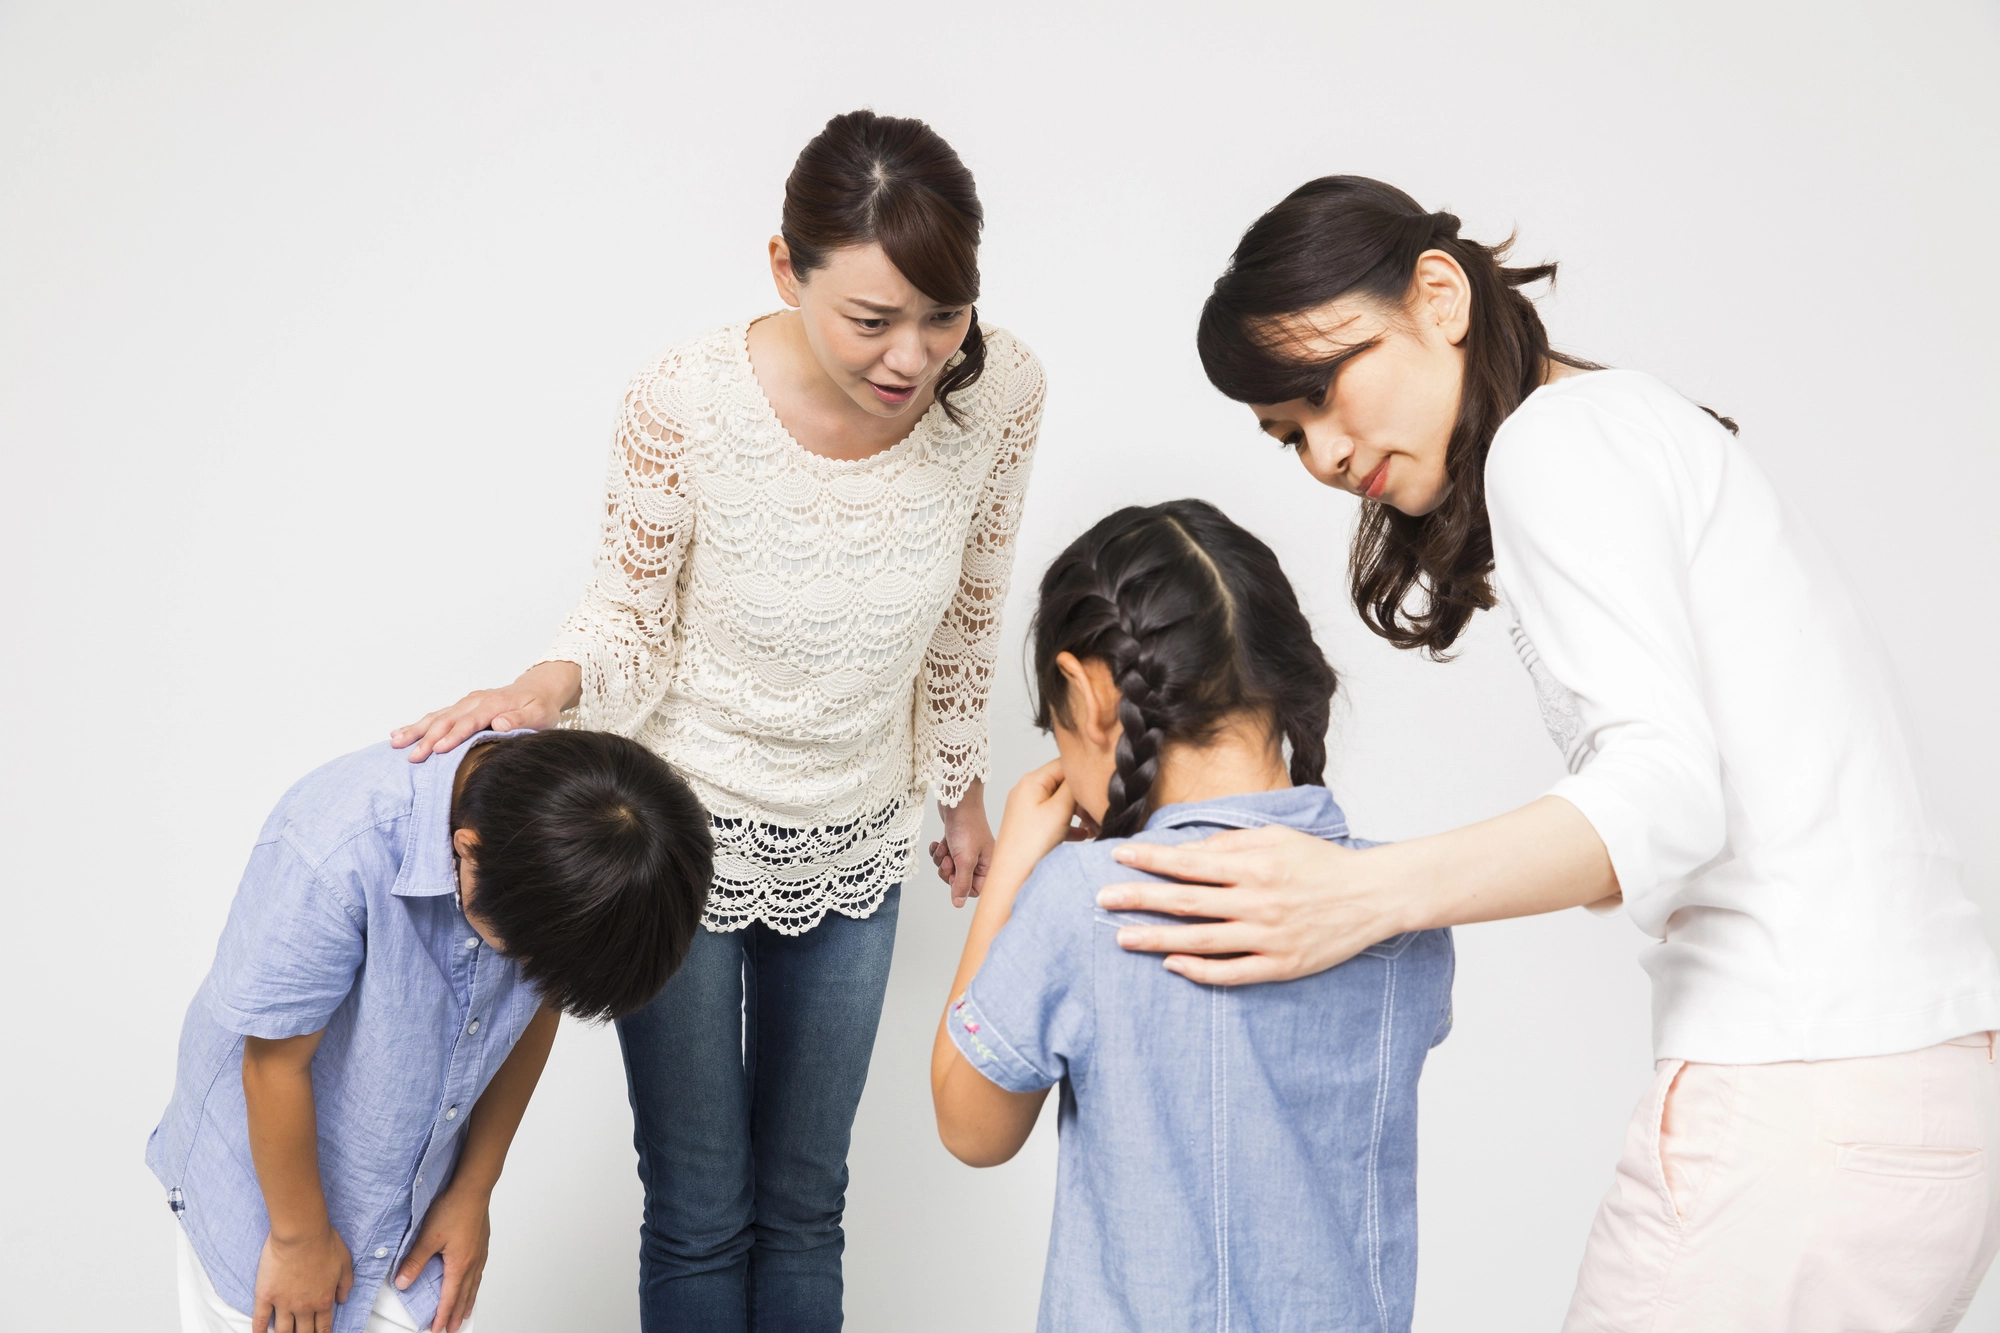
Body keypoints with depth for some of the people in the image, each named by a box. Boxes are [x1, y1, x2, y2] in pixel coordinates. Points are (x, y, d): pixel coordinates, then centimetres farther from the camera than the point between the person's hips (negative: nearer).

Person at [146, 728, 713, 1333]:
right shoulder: (335, 851, -36)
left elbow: (536, 1009, -3)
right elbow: (276, 1062, -23)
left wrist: (473, 1190, 4)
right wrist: (299, 1236, -10)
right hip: (265, 1170, -4)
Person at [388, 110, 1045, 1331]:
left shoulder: (1001, 391, -18)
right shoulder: (686, 404, -27)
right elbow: (636, 610, -11)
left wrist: (962, 787, 12)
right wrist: (549, 687, -33)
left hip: (854, 840, 3)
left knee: (806, 1202, 19)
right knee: (700, 1214, 10)